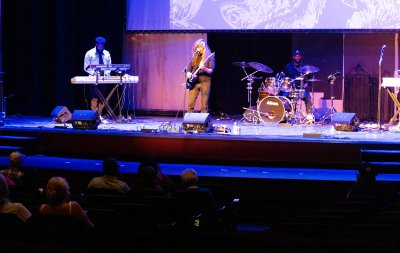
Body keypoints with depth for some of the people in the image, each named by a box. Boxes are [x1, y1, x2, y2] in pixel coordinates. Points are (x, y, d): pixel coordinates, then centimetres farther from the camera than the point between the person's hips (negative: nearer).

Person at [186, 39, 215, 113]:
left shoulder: (210, 57, 0)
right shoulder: (194, 57, 13)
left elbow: (211, 71, -7)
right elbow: (189, 69, 17)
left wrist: (204, 69, -26)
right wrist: (188, 74, -5)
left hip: (205, 82, -4)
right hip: (194, 82, 4)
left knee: (204, 106, -4)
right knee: (190, 104, -3)